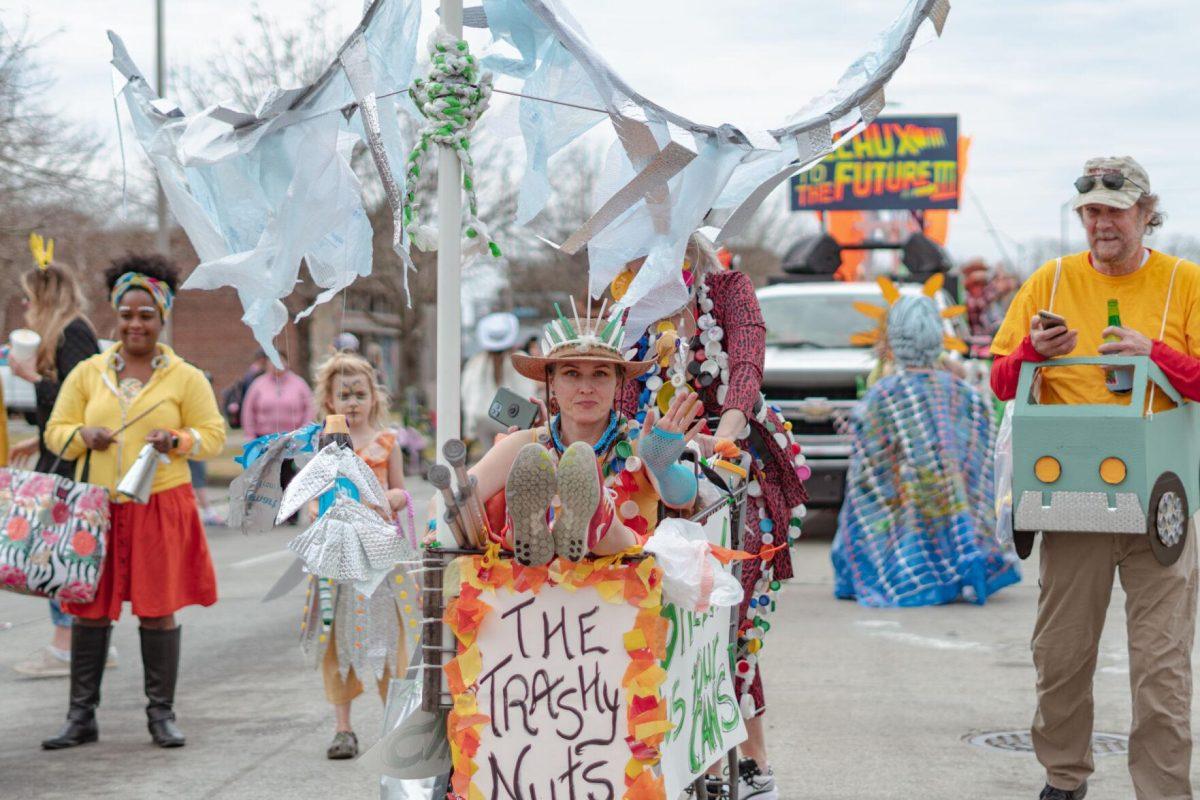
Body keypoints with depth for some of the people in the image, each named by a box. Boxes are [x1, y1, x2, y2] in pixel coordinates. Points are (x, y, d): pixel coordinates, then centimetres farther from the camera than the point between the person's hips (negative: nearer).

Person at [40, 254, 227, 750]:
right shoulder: (87, 374, 9)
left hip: (161, 507, -2)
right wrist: (82, 436, -10)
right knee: (89, 609, 2)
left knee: (158, 610, 1)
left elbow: (213, 435, 5)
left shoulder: (186, 378, 4)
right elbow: (56, 431, 11)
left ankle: (161, 714, 12)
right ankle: (81, 717, 11)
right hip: (96, 507, 2)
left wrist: (177, 442, -15)